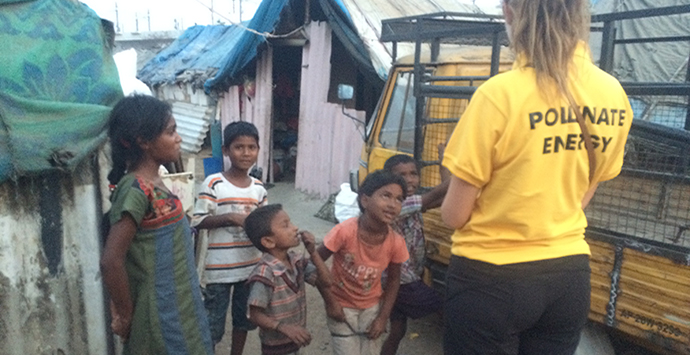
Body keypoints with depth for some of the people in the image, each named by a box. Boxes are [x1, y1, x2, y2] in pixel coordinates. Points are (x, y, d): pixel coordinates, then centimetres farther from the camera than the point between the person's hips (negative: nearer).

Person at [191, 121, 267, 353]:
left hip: (250, 266, 5)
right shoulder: (213, 183, -12)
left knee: (244, 319, 20)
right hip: (220, 268, -5)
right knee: (213, 324, 7)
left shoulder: (258, 187, 3)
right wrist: (229, 217, -23)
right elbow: (198, 221, -12)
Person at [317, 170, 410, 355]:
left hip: (372, 307, 3)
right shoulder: (345, 231, -29)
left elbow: (393, 279, -2)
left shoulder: (396, 242, -18)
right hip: (342, 307, -3)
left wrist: (383, 317, -4)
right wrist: (330, 301, -13)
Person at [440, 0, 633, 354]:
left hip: (492, 278, -5)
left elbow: (454, 215, -14)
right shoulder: (614, 96, -1)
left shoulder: (500, 94, -21)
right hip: (570, 276, 6)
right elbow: (580, 196, 10)